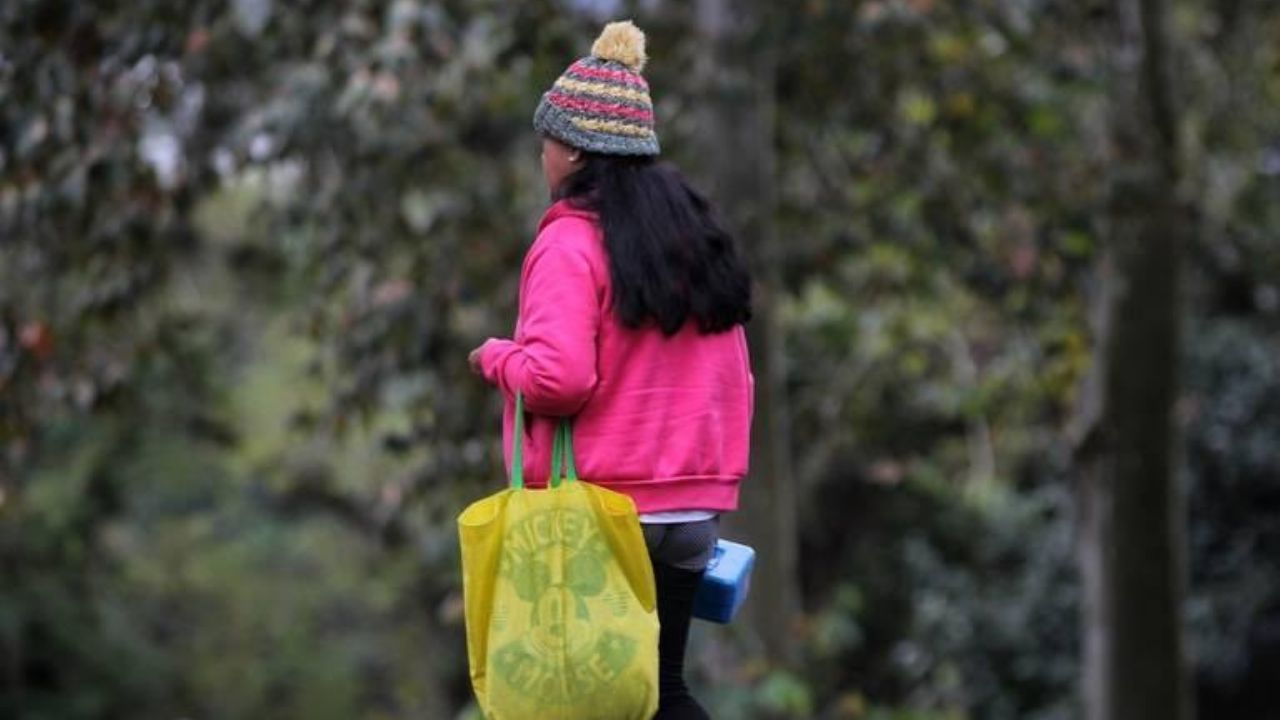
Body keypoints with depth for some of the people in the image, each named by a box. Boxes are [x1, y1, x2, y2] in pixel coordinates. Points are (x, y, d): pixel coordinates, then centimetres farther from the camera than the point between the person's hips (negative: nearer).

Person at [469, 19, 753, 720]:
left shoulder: (571, 242, -12)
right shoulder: (695, 231, 11)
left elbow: (557, 378, -23)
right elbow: (733, 378, 13)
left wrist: (497, 357, -3)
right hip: (689, 513, 7)